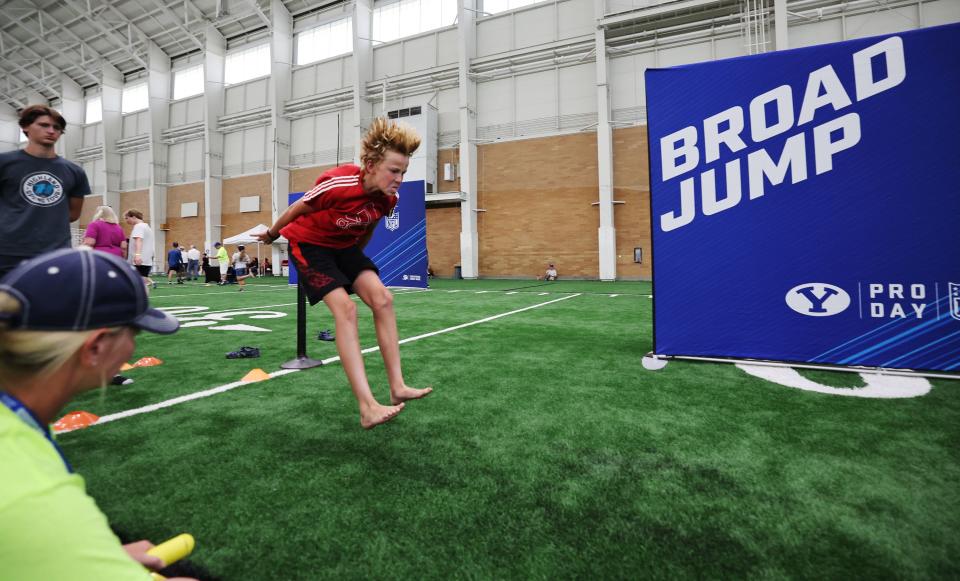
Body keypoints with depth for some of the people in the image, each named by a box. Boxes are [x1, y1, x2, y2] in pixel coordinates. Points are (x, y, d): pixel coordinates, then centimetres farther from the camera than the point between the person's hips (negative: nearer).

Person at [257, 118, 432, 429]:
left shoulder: (389, 198, -13)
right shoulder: (338, 183, -31)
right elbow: (299, 208, -13)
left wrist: (357, 258, 21)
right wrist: (272, 233, 3)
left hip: (345, 246, 6)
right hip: (308, 243, -6)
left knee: (382, 298, -13)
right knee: (345, 308, -22)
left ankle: (397, 387, -7)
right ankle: (367, 408, -24)